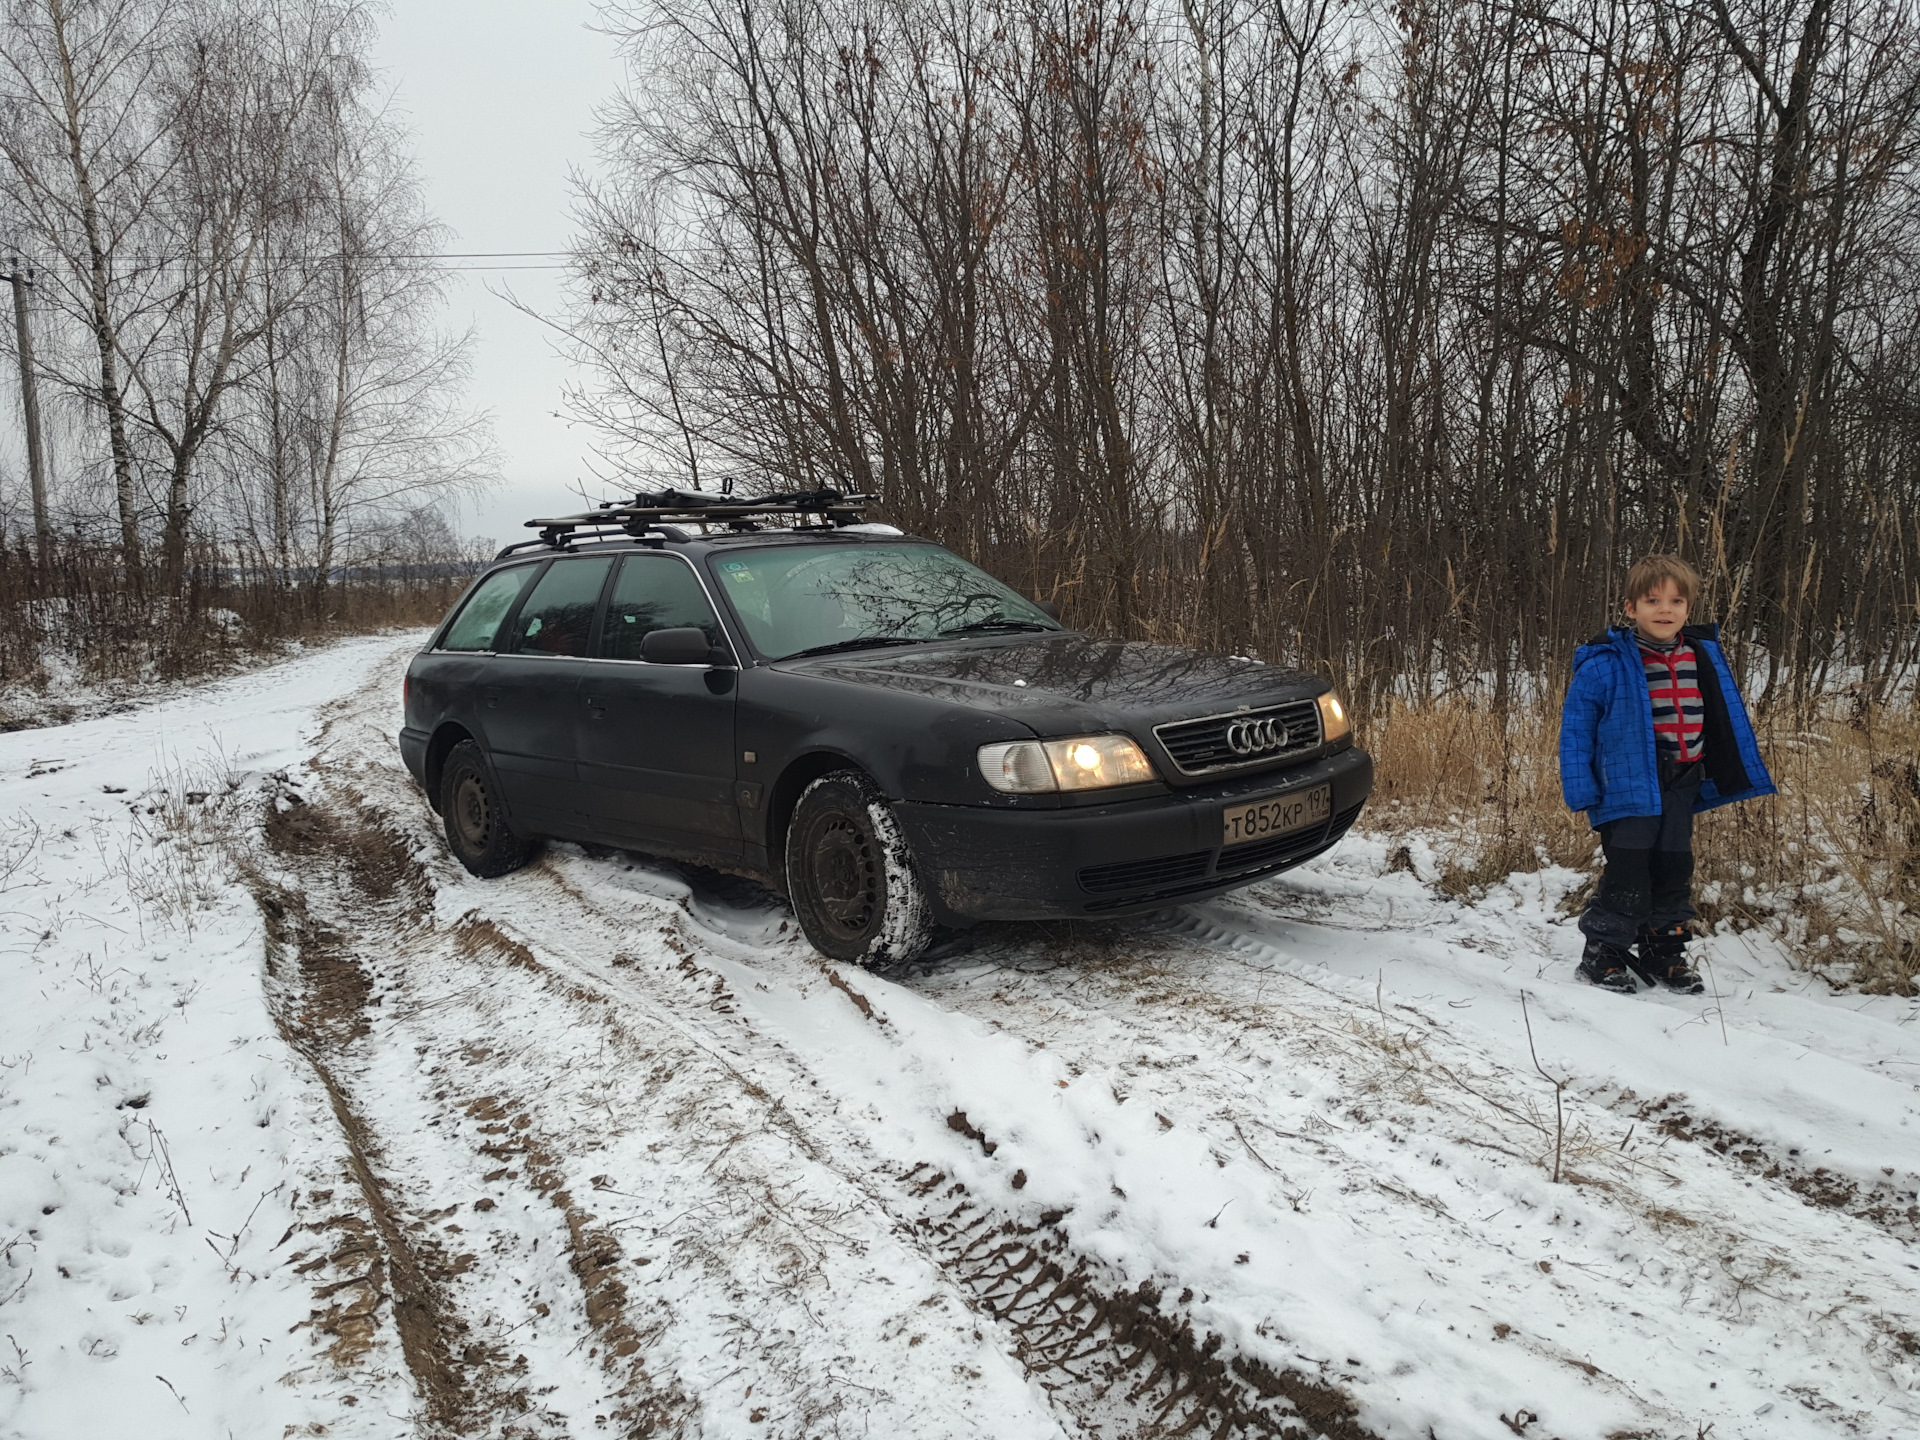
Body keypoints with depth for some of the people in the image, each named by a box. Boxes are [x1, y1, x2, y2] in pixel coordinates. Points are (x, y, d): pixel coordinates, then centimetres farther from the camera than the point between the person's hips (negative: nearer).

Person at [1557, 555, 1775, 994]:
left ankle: (1662, 951, 29)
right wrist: (1580, 787, -14)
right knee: (1627, 877, -6)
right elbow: (1575, 725, -9)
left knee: (1674, 871, 14)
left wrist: (1730, 777, 13)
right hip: (1627, 788, -5)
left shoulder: (1703, 657, 3)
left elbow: (1727, 722, 13)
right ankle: (1602, 953, 9)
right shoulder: (1606, 664, -13)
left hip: (1681, 789, 6)